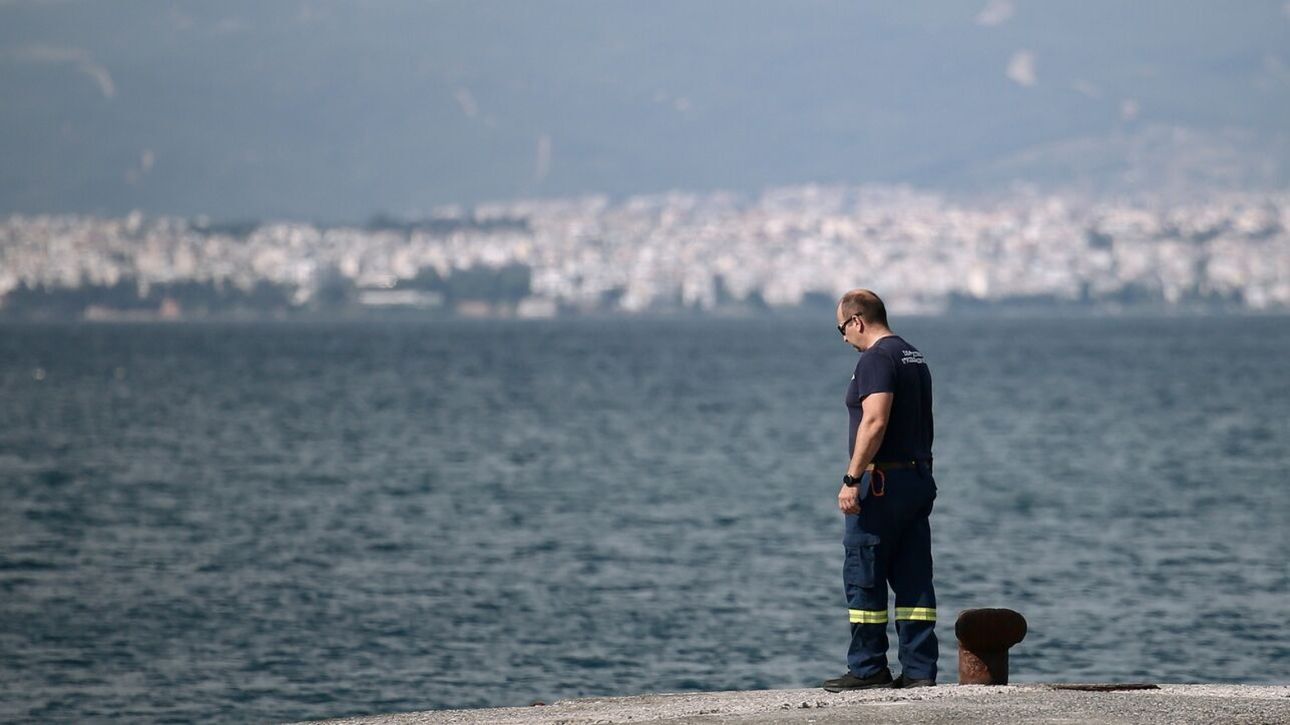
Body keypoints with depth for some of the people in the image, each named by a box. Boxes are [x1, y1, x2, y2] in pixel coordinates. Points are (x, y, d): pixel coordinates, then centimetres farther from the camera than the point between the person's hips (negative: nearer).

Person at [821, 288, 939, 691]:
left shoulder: (877, 359, -12)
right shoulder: (914, 357, 18)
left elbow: (875, 422, -22)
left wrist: (851, 480, -22)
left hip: (883, 481, -9)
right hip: (919, 477, 9)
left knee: (863, 579, -2)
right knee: (914, 579, 6)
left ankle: (867, 669, 0)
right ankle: (919, 670, 3)